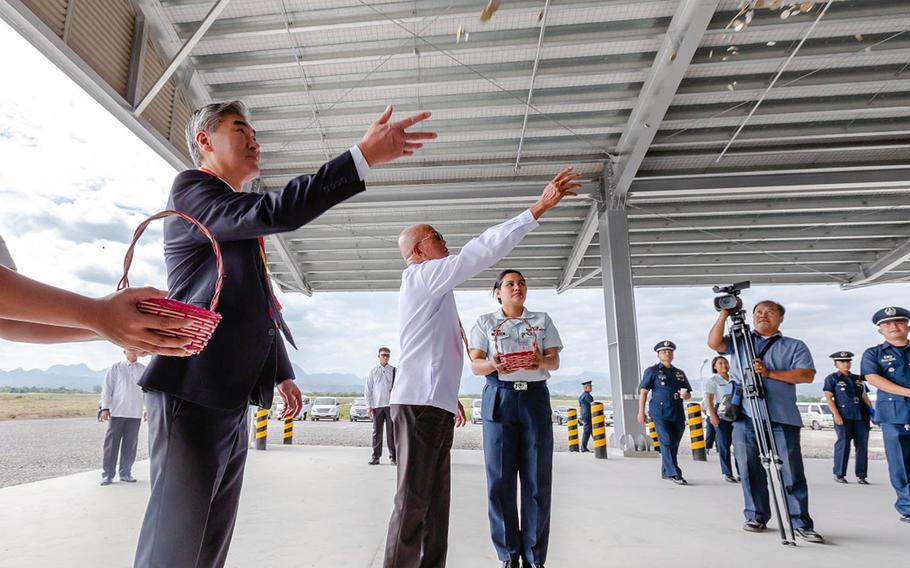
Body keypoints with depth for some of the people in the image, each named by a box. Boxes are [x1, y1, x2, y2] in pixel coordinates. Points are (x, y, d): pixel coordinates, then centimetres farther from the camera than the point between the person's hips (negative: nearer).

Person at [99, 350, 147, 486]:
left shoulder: (144, 370, 8)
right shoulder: (116, 367, 4)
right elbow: (107, 387, 2)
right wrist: (105, 408, -6)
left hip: (135, 413, 2)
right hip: (117, 412, -2)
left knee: (130, 444, 6)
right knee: (111, 443, 1)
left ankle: (125, 473, 17)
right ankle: (107, 474, 10)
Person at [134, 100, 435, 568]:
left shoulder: (243, 219, 22)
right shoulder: (190, 188, -5)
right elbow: (275, 212, -25)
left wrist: (281, 372, 25)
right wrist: (363, 156, -27)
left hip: (230, 396, 9)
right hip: (193, 393, -9)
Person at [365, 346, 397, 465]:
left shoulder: (394, 371, 7)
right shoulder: (373, 371, 9)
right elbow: (368, 390, 8)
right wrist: (369, 406, 1)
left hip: (391, 405, -1)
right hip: (377, 405, 1)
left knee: (391, 432, 2)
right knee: (377, 431, 3)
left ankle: (393, 456, 8)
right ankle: (375, 456, 9)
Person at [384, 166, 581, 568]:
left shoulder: (430, 287, 24)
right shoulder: (422, 276, -6)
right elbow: (482, 250, -17)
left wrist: (451, 398, 27)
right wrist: (539, 208, -16)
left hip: (435, 404, 10)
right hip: (420, 404, -10)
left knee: (436, 502, 13)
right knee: (413, 502, -4)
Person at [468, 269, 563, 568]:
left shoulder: (542, 320, 15)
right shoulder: (485, 322, 10)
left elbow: (555, 360, 8)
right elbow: (475, 364, 3)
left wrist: (541, 361, -16)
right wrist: (494, 365, -19)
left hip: (536, 397, 1)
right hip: (499, 398, -1)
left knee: (538, 479, 0)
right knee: (501, 479, -2)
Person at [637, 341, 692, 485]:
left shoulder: (680, 373, 17)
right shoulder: (652, 371, 2)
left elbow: (689, 394, 21)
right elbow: (643, 392, -2)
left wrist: (685, 395, -4)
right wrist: (641, 412, -8)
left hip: (678, 414, 5)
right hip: (660, 413, -5)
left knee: (674, 443, 10)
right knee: (667, 442, -13)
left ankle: (665, 472, 25)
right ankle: (675, 474, -8)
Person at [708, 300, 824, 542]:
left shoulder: (795, 346, 13)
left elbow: (807, 375, -1)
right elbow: (714, 343, 2)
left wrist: (770, 372, -13)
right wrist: (724, 314, -4)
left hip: (782, 418, -1)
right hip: (744, 416, 2)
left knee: (791, 472, -3)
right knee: (750, 470, 6)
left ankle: (801, 523, 7)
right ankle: (756, 517, 17)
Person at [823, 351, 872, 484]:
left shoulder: (858, 379, 19)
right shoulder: (832, 378, 4)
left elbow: (865, 398, 20)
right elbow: (829, 397, -2)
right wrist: (836, 414, -12)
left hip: (861, 416, 5)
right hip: (844, 416, -5)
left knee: (862, 444, 2)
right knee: (843, 443, -7)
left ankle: (861, 476, 10)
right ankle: (839, 474, 2)